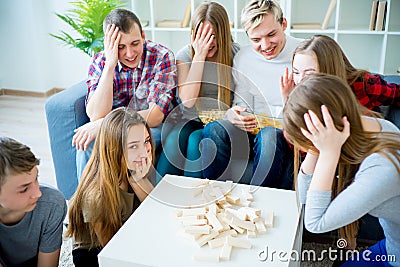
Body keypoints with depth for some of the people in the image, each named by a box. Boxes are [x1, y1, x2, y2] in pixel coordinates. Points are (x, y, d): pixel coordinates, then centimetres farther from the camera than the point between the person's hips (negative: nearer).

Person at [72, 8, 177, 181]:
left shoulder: (162, 57, -15)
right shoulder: (100, 62, -7)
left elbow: (156, 116, -22)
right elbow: (95, 116, -19)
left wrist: (102, 124, -28)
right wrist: (110, 65, -27)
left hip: (152, 128, -2)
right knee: (87, 144, -26)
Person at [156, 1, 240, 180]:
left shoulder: (235, 53, -3)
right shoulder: (185, 55, -1)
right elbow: (187, 101, -15)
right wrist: (199, 56, -16)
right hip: (192, 120, 1)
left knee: (196, 140, -30)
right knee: (175, 138, -30)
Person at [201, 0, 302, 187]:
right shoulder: (242, 59, 5)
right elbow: (242, 105, 11)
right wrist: (233, 115, -15)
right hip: (256, 129, 3)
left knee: (269, 135, -36)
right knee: (213, 129, -23)